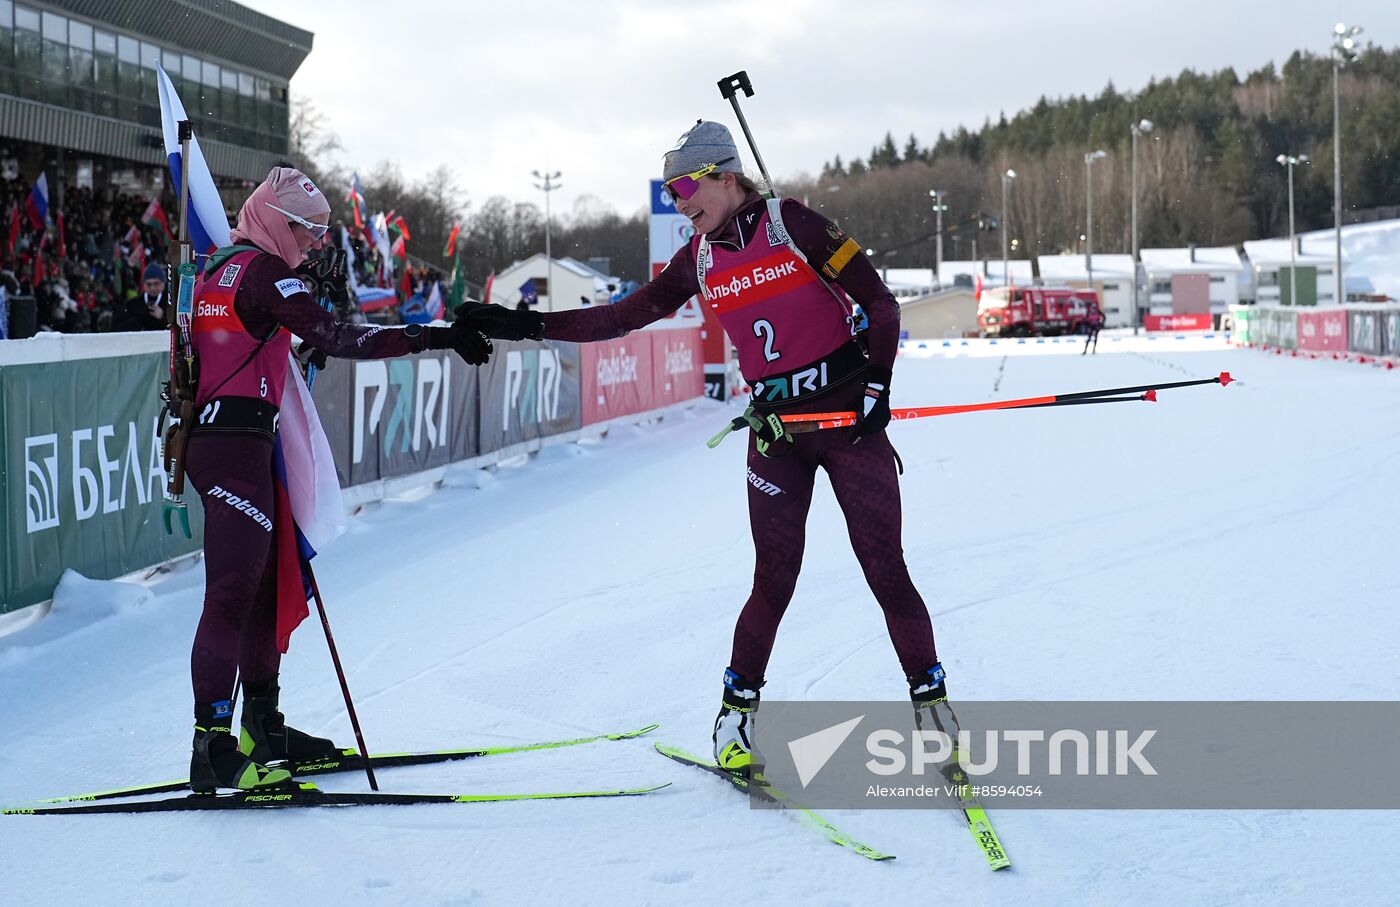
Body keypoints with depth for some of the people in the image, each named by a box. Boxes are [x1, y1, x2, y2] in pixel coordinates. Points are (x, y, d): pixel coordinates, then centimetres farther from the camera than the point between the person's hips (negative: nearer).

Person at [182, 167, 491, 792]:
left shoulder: (220, 265, 17)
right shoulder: (264, 270, -11)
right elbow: (334, 339, -22)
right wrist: (433, 337, -26)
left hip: (207, 434, 10)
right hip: (235, 442, -10)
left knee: (264, 582, 17)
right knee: (233, 593, -14)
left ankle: (262, 726, 25)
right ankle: (213, 746, -18)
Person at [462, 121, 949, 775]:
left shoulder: (792, 225, -7)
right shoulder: (699, 260, 7)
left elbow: (880, 304, -6)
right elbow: (625, 315, 11)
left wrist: (877, 385, -15)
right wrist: (528, 326, 7)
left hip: (847, 415, -3)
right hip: (776, 427, 3)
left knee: (885, 570, -4)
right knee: (774, 580, -2)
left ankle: (931, 704, 7)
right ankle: (736, 714, 12)